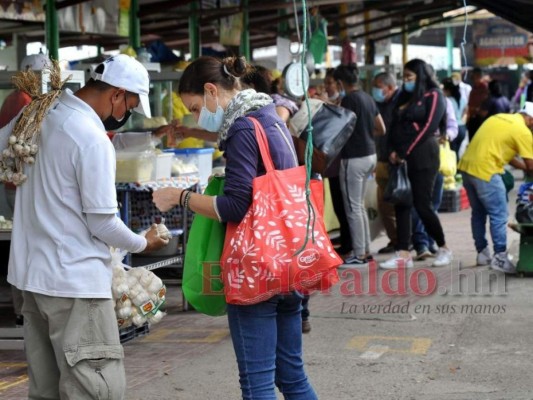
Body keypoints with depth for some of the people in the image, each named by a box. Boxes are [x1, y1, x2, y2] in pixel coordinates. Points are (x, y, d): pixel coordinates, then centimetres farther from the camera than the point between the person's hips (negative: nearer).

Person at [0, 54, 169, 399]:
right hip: (75, 280, -9)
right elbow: (103, 223, -14)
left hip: (31, 271, 9)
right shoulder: (94, 140, -18)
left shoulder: (39, 113, 5)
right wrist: (144, 244, 3)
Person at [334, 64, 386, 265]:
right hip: (370, 154, 9)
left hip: (354, 158, -9)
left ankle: (359, 254, 1)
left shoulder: (349, 100, -15)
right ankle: (366, 250, 20)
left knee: (353, 208, -2)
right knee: (359, 205, 17)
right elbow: (381, 129, 14)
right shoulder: (368, 98, 9)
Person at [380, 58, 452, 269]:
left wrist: (405, 152, -12)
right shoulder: (404, 97, 20)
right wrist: (393, 151, -1)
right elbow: (395, 126, 16)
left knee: (422, 205, -7)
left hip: (423, 157, -7)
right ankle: (403, 254, 2)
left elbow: (429, 127, -10)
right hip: (401, 158, 7)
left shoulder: (433, 95, -1)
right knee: (401, 205, 1)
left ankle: (443, 248, 9)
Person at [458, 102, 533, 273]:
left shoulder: (499, 118, 16)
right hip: (485, 171, -9)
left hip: (466, 166, 9)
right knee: (499, 215, -1)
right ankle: (500, 257, -2)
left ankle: (482, 253, 26)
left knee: (478, 213, 18)